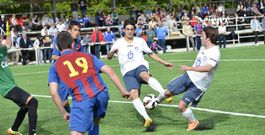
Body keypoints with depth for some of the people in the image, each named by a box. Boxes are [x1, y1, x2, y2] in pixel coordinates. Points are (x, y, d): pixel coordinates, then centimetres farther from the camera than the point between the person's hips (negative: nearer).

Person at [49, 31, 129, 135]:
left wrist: (64, 113, 16)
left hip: (82, 98, -4)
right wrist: (123, 91, 17)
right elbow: (109, 71, 16)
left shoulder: (55, 66, 20)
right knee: (94, 122, 28)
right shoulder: (87, 56, 26)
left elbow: (53, 93, 7)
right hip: (102, 93, 4)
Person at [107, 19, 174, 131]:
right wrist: (112, 51, -15)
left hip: (140, 66, 0)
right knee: (133, 94, -26)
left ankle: (163, 94, -59)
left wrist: (164, 63, 18)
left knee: (144, 75, -40)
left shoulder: (140, 41, 16)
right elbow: (109, 57, 8)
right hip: (128, 72, 1)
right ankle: (147, 119, -32)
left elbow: (151, 54, 24)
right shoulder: (119, 43, 13)